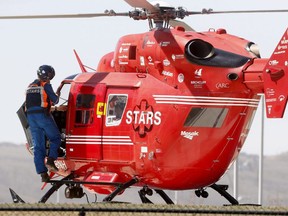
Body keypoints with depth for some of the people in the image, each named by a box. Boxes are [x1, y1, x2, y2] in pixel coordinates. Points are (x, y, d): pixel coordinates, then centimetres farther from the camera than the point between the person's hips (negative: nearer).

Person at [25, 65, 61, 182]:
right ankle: (50, 161, -10)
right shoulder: (46, 85, -2)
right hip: (43, 115, -6)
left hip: (30, 116, 6)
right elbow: (55, 100, -3)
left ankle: (42, 173, -2)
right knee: (55, 138, 11)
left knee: (38, 146, 4)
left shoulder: (30, 86, 18)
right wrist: (57, 95, 20)